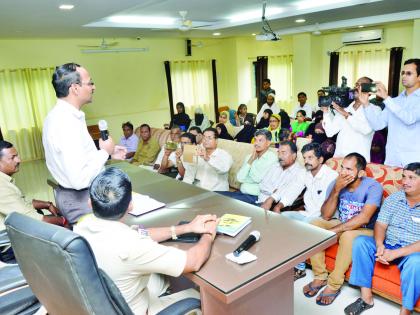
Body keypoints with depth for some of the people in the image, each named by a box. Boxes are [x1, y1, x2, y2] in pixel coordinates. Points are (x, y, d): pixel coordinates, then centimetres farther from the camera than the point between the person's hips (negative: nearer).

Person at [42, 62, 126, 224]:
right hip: (80, 199, -9)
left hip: (72, 194, 9)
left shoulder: (60, 115, 3)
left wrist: (107, 152, 8)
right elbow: (79, 179, -32)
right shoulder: (67, 123, -28)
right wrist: (105, 152, -19)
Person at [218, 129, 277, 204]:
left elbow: (258, 179, -17)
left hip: (255, 197, -6)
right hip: (241, 193, 7)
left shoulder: (272, 158, -7)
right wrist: (250, 160, -4)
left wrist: (252, 161, -4)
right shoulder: (249, 157, 13)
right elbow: (240, 178, 1)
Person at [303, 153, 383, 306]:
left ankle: (334, 285, -19)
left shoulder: (373, 187, -21)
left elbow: (364, 218, -33)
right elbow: (326, 216, -14)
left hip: (365, 230, -5)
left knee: (348, 235, -36)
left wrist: (332, 231, -33)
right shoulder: (336, 183, -9)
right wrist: (336, 190, -27)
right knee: (313, 225, -18)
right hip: (342, 225, 5)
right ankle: (320, 277, -9)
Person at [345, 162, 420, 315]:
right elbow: (380, 224, -1)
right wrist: (380, 245, -21)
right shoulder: (393, 198, 4)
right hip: (387, 245, 5)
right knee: (360, 241, -19)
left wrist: (395, 253, -25)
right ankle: (366, 297, -13)